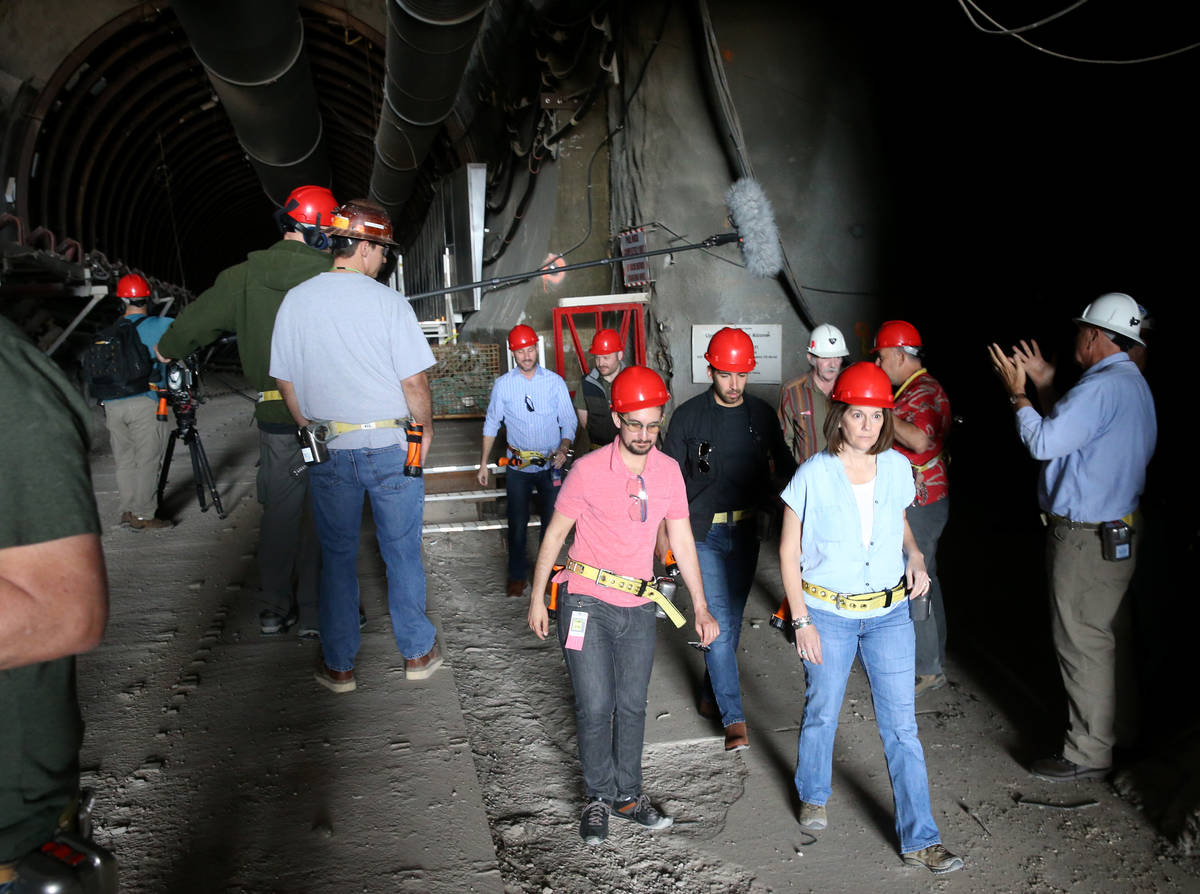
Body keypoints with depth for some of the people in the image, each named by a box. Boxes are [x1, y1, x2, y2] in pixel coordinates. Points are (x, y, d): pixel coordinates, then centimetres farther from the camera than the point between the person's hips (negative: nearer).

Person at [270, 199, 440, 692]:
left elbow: (285, 381, 7)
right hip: (390, 445, -3)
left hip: (327, 448, 3)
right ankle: (417, 652, 24)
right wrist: (426, 427, 6)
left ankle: (338, 665, 24)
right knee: (402, 550, 11)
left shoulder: (294, 300, 1)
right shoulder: (387, 301, -10)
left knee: (336, 554, 13)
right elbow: (414, 379, -11)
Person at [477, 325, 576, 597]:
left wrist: (563, 449, -16)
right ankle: (517, 574, 22)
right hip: (518, 465, 0)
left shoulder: (555, 382, 0)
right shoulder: (503, 385, 0)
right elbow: (491, 424, 8)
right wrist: (483, 463, 8)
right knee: (517, 523, 4)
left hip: (551, 465, 0)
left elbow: (569, 422, 3)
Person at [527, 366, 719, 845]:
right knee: (595, 706, -1)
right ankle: (599, 797, 20)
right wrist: (537, 599, -1)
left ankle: (627, 794, 29)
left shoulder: (669, 471, 1)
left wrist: (700, 607, 5)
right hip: (586, 603, -3)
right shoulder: (589, 470, -11)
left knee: (632, 705, 12)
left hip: (638, 607, 4)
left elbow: (682, 541, 7)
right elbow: (555, 534, -2)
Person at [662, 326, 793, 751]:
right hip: (703, 531, -3)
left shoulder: (762, 414, 3)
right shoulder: (689, 416, -5)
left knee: (732, 619, 13)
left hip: (746, 531, 4)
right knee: (717, 622, -8)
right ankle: (734, 719, -3)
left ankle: (711, 696, 31)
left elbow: (783, 465, 12)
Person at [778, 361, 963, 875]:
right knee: (822, 713, 15)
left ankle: (919, 839, 17)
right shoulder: (813, 476, -12)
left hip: (889, 614, 3)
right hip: (827, 614, -2)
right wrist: (801, 621, -10)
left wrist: (914, 556, -5)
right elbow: (789, 551, -7)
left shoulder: (897, 468, -1)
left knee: (901, 726, 4)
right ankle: (813, 796, 43)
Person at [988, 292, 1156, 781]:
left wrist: (1018, 393, -8)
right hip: (1118, 532, 11)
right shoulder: (1133, 384, 14)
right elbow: (1072, 431, 17)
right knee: (1110, 640, 20)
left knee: (1082, 644, -1)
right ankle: (1116, 732, 34)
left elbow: (1043, 442, -21)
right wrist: (1044, 387, 16)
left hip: (1085, 538, -11)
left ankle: (1088, 754, 9)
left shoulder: (1103, 387, -21)